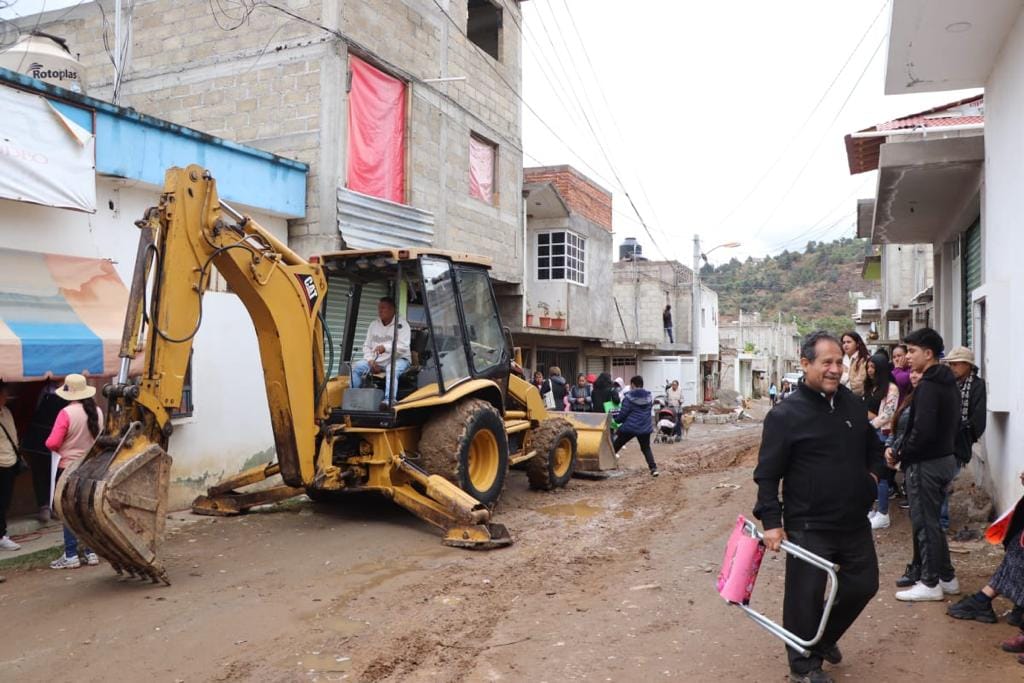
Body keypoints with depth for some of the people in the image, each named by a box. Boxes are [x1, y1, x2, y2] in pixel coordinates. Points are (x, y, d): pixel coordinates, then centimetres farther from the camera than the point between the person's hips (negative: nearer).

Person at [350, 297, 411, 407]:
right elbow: (366, 346, 13)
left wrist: (385, 347, -31)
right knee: (356, 367, -16)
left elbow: (403, 347, -16)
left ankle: (389, 400, -55)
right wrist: (370, 360, -7)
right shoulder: (373, 325, 15)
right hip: (376, 361, 6)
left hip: (398, 359, -6)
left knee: (392, 369, -39)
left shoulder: (402, 325, -3)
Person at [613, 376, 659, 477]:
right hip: (645, 428, 4)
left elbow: (623, 413, -8)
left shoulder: (629, 397, -10)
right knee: (646, 448, 15)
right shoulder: (649, 396, 6)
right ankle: (653, 468, 2)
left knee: (616, 445, 10)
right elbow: (648, 411, 15)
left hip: (630, 427, -4)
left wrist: (616, 419, 12)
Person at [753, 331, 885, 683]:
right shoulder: (785, 414, -15)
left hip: (855, 522, 7)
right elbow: (767, 474, -13)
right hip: (808, 527, -6)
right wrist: (772, 521, -17)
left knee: (863, 585, 18)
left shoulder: (853, 403, 5)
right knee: (805, 596, 3)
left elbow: (873, 447, 23)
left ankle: (825, 637, 42)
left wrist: (874, 473, 6)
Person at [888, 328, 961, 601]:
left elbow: (922, 431, -27)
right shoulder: (948, 383, 11)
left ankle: (930, 584, 8)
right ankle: (947, 578, 25)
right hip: (945, 458, 10)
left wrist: (900, 454, -12)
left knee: (924, 522, 0)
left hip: (925, 463, -10)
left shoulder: (927, 386, -19)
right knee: (931, 519, 18)